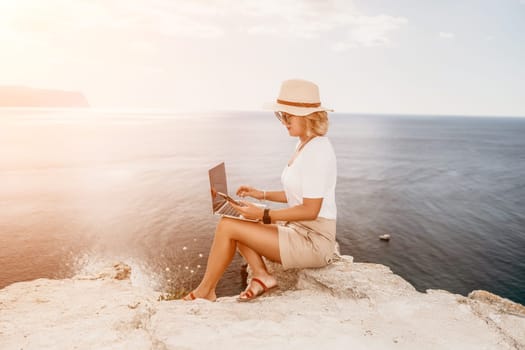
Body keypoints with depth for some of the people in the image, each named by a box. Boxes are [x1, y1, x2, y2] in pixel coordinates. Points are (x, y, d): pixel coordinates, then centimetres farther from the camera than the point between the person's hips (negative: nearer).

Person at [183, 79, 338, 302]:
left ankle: (204, 291, 6)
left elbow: (310, 210, -22)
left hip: (313, 241, -10)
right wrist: (262, 195, 9)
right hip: (298, 231, 10)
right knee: (237, 224, 11)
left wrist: (264, 215, -20)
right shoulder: (303, 145, 11)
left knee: (227, 226, -12)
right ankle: (261, 276, 2)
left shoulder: (317, 151, -19)